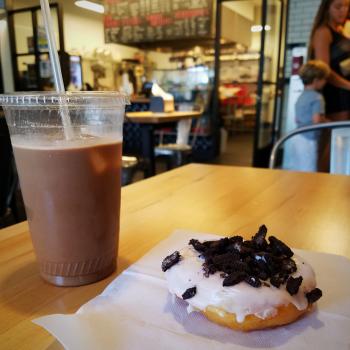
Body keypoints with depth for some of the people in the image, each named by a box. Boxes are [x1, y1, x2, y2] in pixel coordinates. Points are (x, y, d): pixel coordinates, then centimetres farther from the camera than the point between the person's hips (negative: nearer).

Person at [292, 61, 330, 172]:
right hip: (309, 139, -8)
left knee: (298, 170, 15)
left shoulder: (301, 96, 12)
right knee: (309, 171, -2)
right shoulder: (317, 97, -13)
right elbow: (317, 120, -22)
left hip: (299, 137, 8)